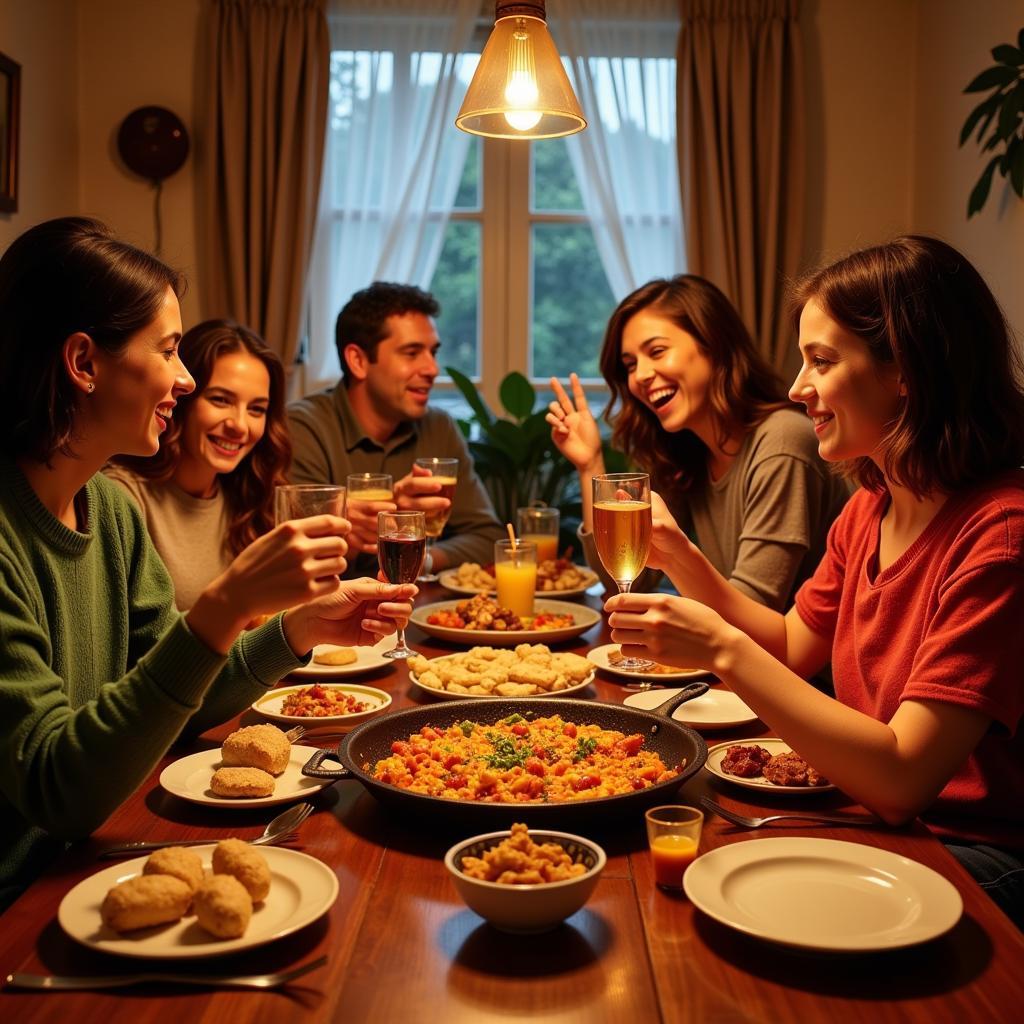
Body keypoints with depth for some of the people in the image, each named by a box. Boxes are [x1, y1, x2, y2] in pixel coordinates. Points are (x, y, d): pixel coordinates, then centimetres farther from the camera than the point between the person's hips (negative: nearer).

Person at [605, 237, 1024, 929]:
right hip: (874, 810, 7)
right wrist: (679, 557, 2)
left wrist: (723, 650, -28)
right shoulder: (870, 509, 5)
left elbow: (903, 775, -27)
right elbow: (793, 646, 15)